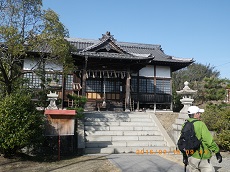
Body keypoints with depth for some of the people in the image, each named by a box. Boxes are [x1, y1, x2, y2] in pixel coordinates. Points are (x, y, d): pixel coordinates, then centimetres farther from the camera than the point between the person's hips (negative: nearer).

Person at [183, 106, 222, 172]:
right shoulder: (200, 124, -16)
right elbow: (209, 140, -15)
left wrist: (184, 156, 20)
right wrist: (217, 152, -3)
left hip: (191, 157, 7)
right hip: (202, 158, -6)